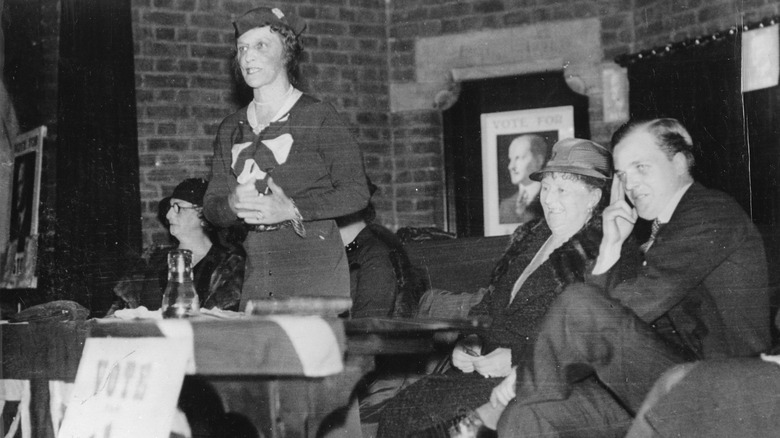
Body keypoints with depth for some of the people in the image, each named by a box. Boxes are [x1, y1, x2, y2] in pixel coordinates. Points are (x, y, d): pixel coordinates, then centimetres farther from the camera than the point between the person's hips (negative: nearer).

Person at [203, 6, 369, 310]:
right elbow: (212, 207, 15)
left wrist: (291, 209, -16)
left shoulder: (317, 117, -1)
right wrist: (233, 204, -8)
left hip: (315, 265, -4)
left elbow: (356, 193, -7)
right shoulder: (231, 129, 14)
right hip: (257, 271, 4)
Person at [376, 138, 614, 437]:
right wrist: (467, 344, 4)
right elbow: (489, 303, 23)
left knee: (408, 405, -19)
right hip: (487, 365, 8)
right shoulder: (529, 238, 18)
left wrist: (517, 358, -19)